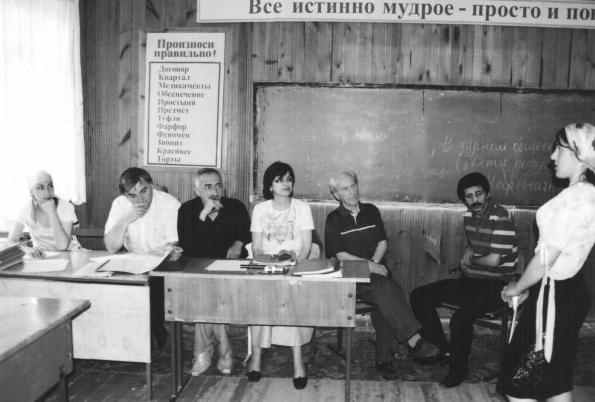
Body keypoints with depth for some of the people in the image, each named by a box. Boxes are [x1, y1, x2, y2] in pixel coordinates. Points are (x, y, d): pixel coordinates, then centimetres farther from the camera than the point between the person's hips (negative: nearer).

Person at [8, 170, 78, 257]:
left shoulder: (66, 207, -13)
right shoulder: (27, 210, -6)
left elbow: (63, 246, -22)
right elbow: (11, 241, -7)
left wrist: (52, 212, -25)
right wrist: (28, 249, -28)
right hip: (40, 257, 2)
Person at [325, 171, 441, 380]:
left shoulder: (371, 211, 16)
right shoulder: (334, 220, 4)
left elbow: (383, 241, 12)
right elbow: (339, 254, -5)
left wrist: (375, 262, -8)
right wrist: (367, 265, -15)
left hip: (376, 268, 4)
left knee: (384, 296, -29)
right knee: (385, 288, -33)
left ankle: (384, 359, -20)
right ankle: (414, 340, -36)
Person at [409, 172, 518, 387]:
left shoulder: (501, 218, -17)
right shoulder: (468, 216, 8)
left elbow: (493, 260, -22)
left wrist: (471, 261, -4)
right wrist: (467, 253, 4)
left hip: (495, 285, -8)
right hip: (470, 280, 9)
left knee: (460, 318, -32)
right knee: (419, 296, 0)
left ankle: (458, 368, -6)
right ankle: (442, 349, 10)